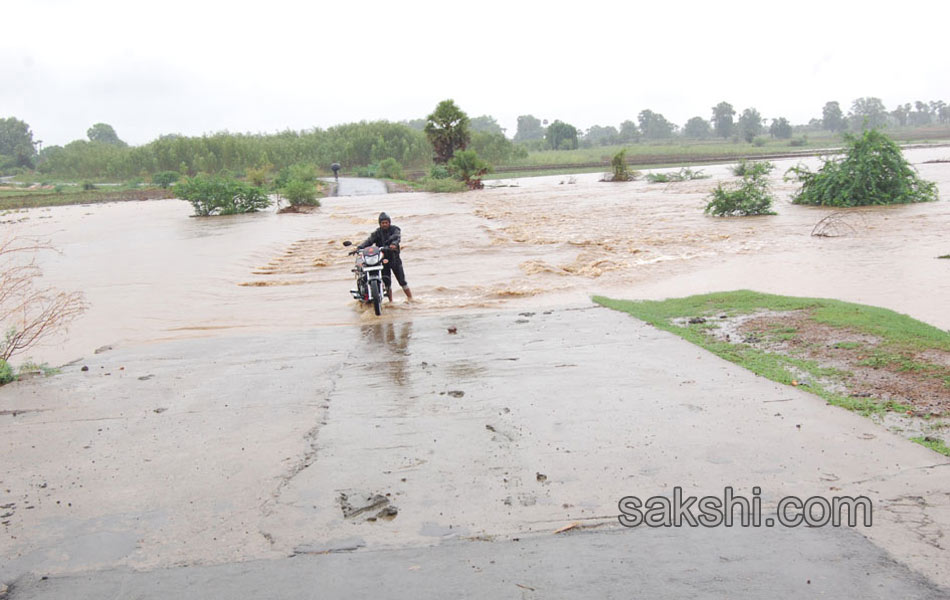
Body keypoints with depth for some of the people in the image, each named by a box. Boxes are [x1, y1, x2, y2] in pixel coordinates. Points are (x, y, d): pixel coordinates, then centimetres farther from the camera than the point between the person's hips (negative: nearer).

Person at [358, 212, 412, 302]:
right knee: (387, 283, 3)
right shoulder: (377, 233, 3)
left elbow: (397, 237, -23)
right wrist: (359, 247, -25)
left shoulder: (395, 229, -3)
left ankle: (411, 299, 7)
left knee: (402, 281, -2)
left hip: (395, 258, -2)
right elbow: (369, 241, -8)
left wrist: (394, 244, -46)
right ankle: (390, 301, 15)